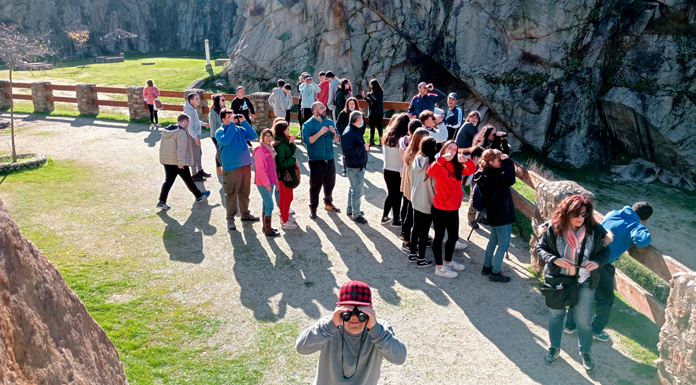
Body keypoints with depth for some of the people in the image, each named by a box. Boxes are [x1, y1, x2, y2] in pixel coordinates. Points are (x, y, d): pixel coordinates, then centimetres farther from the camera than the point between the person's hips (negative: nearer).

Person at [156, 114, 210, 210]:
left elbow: (162, 146, 18)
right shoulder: (181, 132, -16)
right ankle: (199, 196, 22)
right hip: (178, 162, -7)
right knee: (188, 180, 7)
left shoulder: (166, 130, 12)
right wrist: (181, 162, -26)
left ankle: (162, 202, 2)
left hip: (166, 160, 7)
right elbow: (181, 149, -24)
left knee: (168, 180, 9)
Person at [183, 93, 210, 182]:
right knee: (194, 155, -1)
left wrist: (203, 124, 30)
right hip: (192, 136, -10)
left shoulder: (192, 109, 8)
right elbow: (190, 126, -26)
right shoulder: (189, 110, -22)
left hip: (196, 135, 10)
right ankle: (194, 175, 9)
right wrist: (196, 137, -28)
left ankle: (200, 171, 35)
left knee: (199, 153, 20)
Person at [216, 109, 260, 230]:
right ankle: (230, 218, 10)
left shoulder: (240, 129, 10)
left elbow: (253, 136, 1)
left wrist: (244, 121, -5)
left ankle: (245, 213, 32)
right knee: (231, 194, 0)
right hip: (231, 169, -5)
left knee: (245, 193, 17)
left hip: (246, 166, 5)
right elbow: (225, 140, -25)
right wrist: (232, 124, -19)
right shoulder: (220, 131, -5)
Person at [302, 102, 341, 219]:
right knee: (315, 185, 2)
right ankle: (313, 208, 15)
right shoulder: (308, 125, -8)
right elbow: (307, 140, -21)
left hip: (329, 159, 5)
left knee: (330, 183, 16)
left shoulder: (330, 122, 8)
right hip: (316, 160, -5)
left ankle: (328, 204, 35)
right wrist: (320, 133, -24)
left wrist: (334, 133, -11)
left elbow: (337, 139, 11)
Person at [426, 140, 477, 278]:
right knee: (439, 237, 7)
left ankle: (448, 262, 40)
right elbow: (430, 172, -34)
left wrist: (466, 160, -27)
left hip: (453, 209, 7)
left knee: (453, 237, 20)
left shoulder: (457, 166, 6)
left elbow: (471, 170, -9)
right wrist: (442, 159, -44)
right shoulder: (439, 166, -12)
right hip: (440, 209, -7)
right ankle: (439, 267, 20)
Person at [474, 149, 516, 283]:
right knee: (504, 244, 2)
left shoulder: (488, 173, 5)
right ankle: (495, 273, 12)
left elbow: (506, 178, 15)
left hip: (494, 213, 10)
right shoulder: (490, 176, -26)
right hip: (501, 215, -10)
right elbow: (510, 180, -33)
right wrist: (507, 161, -26)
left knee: (493, 240, 23)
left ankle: (487, 267, 35)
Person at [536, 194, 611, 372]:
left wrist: (597, 262, -23)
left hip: (584, 282, 0)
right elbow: (541, 248, -7)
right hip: (557, 279, 1)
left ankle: (585, 352, 39)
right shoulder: (554, 228, -18)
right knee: (555, 314, 18)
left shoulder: (596, 230, -18)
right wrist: (555, 259, -25)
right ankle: (554, 348, 42)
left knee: (583, 320, 12)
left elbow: (606, 251, -3)